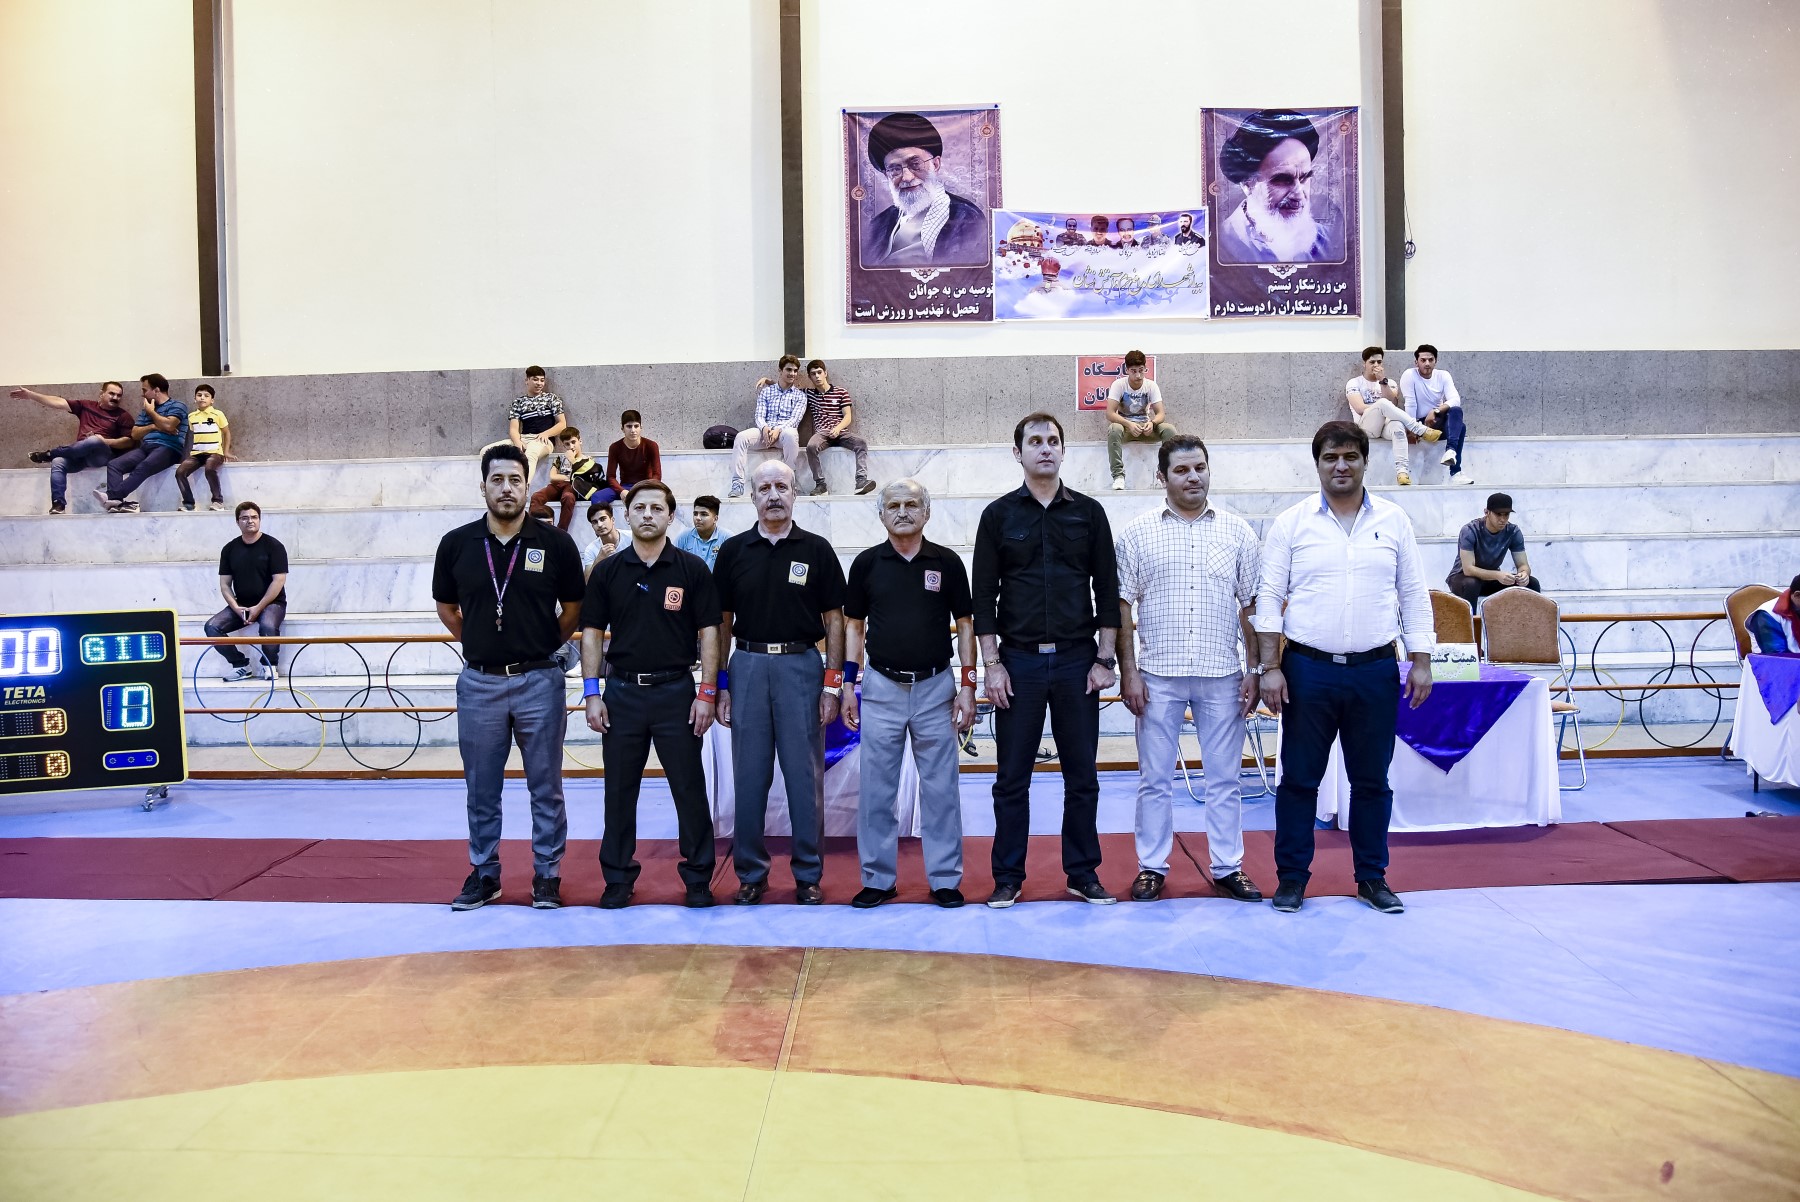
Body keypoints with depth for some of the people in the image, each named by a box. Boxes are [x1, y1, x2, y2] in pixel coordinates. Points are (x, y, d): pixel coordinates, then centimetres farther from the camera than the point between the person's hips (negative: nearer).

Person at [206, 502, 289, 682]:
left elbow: (278, 581, -10)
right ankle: (241, 665, -3)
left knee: (268, 625, -35)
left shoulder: (273, 545, -4)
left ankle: (269, 665, -8)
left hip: (271, 602, -4)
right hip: (240, 605, 4)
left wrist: (258, 607, -17)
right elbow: (225, 584, 7)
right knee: (212, 626, -18)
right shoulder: (229, 549, 7)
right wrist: (236, 607, -11)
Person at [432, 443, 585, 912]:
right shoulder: (456, 544, -1)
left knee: (546, 787, 7)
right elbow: (446, 608, 14)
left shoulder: (555, 543, -5)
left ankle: (547, 874, 20)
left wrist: (543, 646, 6)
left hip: (539, 681, -1)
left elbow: (573, 609, 7)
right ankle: (483, 873, 26)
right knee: (482, 789, 12)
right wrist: (479, 644, 10)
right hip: (479, 682, 2)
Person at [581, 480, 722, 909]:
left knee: (689, 788, 3)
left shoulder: (691, 569, -1)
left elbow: (708, 633, -1)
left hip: (676, 691, -2)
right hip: (622, 692, 2)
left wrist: (707, 693, -7)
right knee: (619, 790, 8)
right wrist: (592, 694, -1)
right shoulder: (607, 571, 4)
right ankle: (618, 876, 21)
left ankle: (698, 875, 15)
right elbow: (592, 633, 6)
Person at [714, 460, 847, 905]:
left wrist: (832, 684, -4)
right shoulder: (733, 550, 7)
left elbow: (834, 621, 3)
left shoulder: (816, 550, 3)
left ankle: (808, 875, 15)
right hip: (747, 665, 1)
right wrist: (720, 685, 3)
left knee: (805, 775, 3)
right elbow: (721, 623, 9)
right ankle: (750, 872, 18)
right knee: (749, 776, 6)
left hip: (802, 665, -1)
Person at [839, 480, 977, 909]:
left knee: (941, 787, 5)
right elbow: (854, 626, 8)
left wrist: (967, 686, -3)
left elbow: (965, 625, 4)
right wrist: (847, 687, 2)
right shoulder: (867, 563, 4)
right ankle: (878, 878, 17)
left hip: (935, 687, -1)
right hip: (881, 688, 1)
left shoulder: (947, 562, 2)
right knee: (876, 788, 5)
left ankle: (945, 878, 16)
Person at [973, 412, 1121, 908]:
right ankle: (1008, 877, 15)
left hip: (1077, 662, 1)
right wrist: (992, 664, -5)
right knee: (1012, 778, 4)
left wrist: (1104, 659, 0)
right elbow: (983, 595, 2)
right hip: (1018, 662, -1)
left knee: (1082, 775, 7)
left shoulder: (1088, 513, 7)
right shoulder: (999, 515, 4)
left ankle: (1083, 873, 20)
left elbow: (1108, 590, 7)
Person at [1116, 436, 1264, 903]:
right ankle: (1151, 867, 18)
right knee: (1155, 777, 7)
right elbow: (1123, 606, 2)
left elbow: (1251, 607, 8)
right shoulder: (1138, 534, 2)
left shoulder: (1238, 532, 6)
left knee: (1224, 777, 9)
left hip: (1222, 674, 1)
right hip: (1158, 675, -1)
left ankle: (1228, 867, 21)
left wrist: (1254, 671, 2)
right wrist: (1128, 671, -4)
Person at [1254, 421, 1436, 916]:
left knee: (1372, 780, 10)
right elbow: (1269, 598, -1)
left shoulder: (1394, 521, 6)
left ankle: (1372, 876, 24)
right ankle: (1292, 875, 17)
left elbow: (1414, 595, 9)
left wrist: (1421, 661, 4)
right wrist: (1269, 667, -7)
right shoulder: (1292, 523, 1)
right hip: (1308, 670, -1)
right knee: (1299, 778, 5)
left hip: (1375, 671, 2)